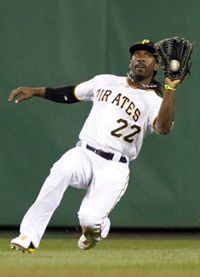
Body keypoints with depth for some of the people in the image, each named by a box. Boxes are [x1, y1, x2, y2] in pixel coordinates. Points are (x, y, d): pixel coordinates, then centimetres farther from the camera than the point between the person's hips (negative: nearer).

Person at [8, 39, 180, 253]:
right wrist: (34, 91, 17)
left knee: (89, 218, -25)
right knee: (63, 169, -34)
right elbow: (70, 93, 26)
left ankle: (97, 227, 16)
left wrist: (170, 90, -30)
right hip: (84, 154, 3)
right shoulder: (105, 82, 16)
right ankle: (29, 236, -31)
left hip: (114, 168, -2)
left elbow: (164, 128, -20)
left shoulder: (154, 101, 2)